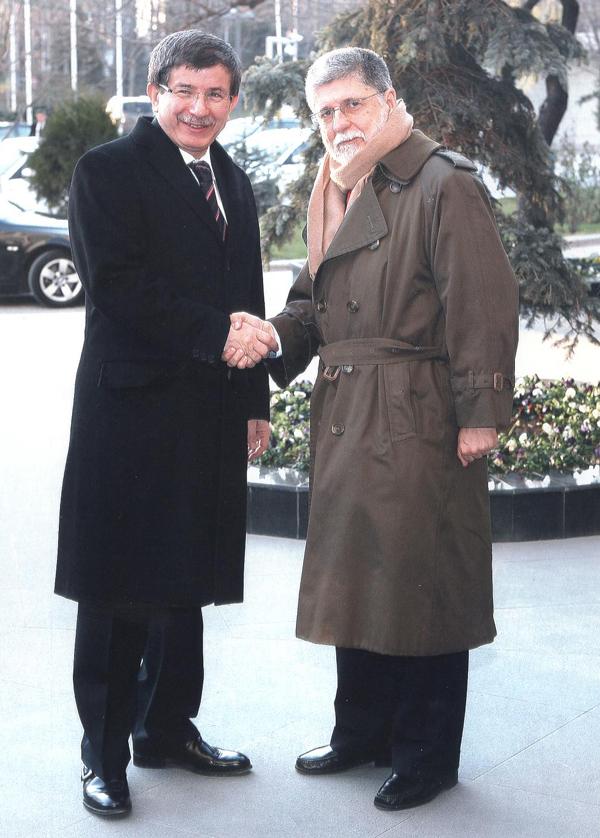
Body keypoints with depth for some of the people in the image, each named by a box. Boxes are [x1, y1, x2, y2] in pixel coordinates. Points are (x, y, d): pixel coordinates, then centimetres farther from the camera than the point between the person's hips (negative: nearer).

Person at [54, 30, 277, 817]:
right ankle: (103, 752, 13)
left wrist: (254, 400, 14)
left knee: (187, 579, 14)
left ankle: (168, 728, 28)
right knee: (118, 589, 1)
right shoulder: (109, 170, -5)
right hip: (132, 406, -7)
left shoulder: (233, 183, 17)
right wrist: (215, 334, -19)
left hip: (211, 417, 7)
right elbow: (116, 285, -16)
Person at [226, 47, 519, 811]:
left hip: (419, 426, -8)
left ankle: (428, 758, 16)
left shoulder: (445, 187, -11)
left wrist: (480, 415, -17)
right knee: (356, 581, 17)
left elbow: (483, 309, -15)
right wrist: (269, 332, -2)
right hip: (346, 425, 8)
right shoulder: (338, 197, 15)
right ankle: (363, 733, 33)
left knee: (422, 585, 1)